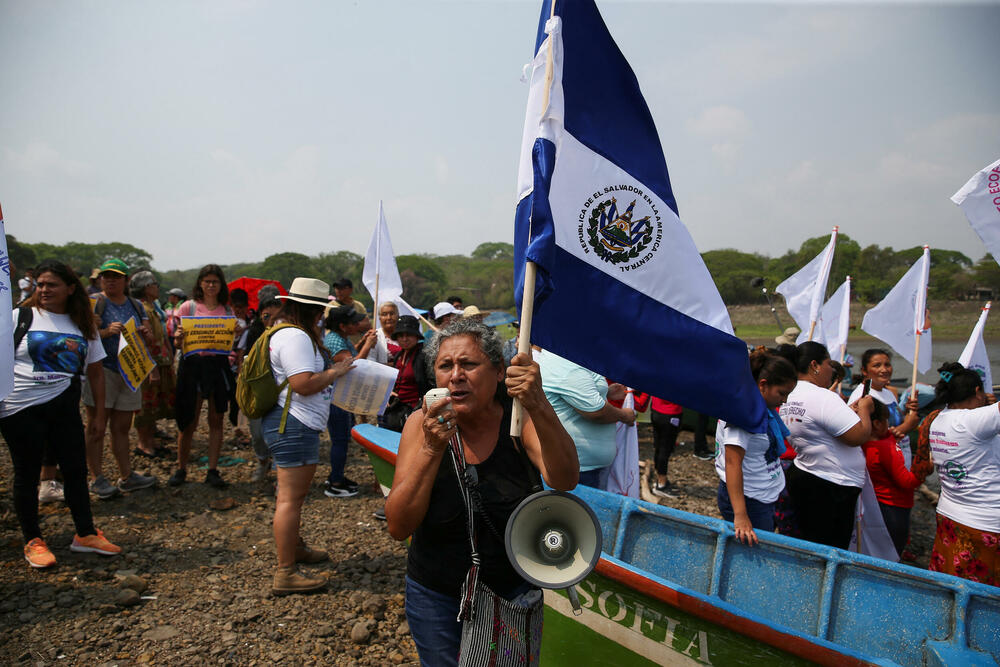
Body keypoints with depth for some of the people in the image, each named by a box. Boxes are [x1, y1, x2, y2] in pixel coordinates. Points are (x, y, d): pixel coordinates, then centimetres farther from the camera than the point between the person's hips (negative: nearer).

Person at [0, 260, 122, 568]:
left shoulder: (83, 325, 7)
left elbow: (95, 370, 11)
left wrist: (100, 412, 9)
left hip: (63, 406, 3)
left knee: (76, 469, 7)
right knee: (27, 474, 7)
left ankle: (85, 534, 20)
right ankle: (33, 541, 20)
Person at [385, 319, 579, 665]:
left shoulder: (520, 416, -15)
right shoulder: (422, 424, -15)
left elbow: (564, 480, -31)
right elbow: (399, 527, -20)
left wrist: (539, 406, -46)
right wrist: (432, 449, -34)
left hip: (513, 589, 1)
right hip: (436, 595, 0)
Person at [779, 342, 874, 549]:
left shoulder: (789, 396, 7)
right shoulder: (824, 398, -22)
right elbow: (859, 436, -22)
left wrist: (849, 413, 14)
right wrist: (864, 409, -5)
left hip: (799, 476, 9)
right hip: (831, 487, -9)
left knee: (808, 547, 18)